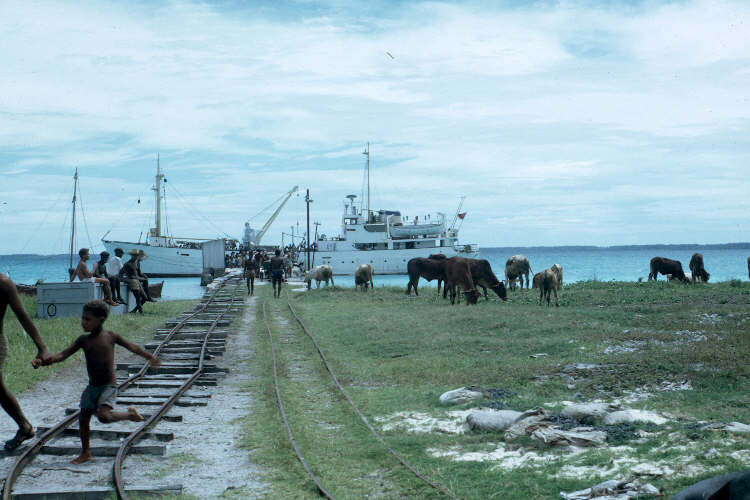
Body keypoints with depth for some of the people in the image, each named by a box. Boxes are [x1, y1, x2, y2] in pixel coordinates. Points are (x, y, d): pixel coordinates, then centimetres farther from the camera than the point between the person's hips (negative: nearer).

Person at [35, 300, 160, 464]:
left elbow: (133, 347, 6)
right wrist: (43, 362, -18)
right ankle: (85, 453, 21)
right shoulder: (83, 340, 4)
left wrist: (151, 357, 1)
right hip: (92, 387, 5)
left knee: (103, 416, -24)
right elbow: (63, 354, -3)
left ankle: (130, 414, 2)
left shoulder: (110, 336, -4)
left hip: (109, 386, -5)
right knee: (83, 418, 4)